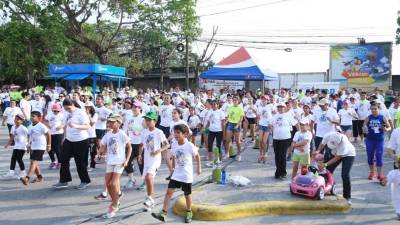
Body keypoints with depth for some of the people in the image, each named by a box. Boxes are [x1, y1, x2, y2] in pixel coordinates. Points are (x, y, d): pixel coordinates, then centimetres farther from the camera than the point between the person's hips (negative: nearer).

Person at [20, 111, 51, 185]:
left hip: (40, 147, -8)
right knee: (35, 163, 14)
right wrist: (29, 145, 12)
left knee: (33, 162, -16)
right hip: (33, 148, 8)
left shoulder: (41, 126, -12)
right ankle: (39, 177, 30)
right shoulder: (30, 127, 9)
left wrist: (49, 145, -3)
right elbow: (30, 137, 19)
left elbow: (48, 134, -6)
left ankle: (27, 178, -23)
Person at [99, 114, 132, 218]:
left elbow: (129, 147, -3)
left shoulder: (122, 134, -10)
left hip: (120, 162, -5)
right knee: (108, 184, 5)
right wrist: (102, 149, -11)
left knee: (114, 184, -9)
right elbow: (103, 150, 12)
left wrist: (127, 160, -9)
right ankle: (115, 202, 28)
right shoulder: (107, 135, 4)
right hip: (110, 162, 5)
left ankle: (114, 206, 9)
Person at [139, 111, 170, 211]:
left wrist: (158, 151, -21)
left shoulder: (159, 132, -9)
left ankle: (150, 197, -10)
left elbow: (167, 144, -7)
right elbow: (142, 145, 17)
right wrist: (140, 155, 3)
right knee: (147, 179, 11)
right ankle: (151, 202, 26)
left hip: (155, 159, -6)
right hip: (147, 159, 6)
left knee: (148, 176, -26)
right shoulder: (144, 132, 7)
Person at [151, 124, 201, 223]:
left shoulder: (190, 146, -17)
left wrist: (199, 167, 4)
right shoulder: (174, 145, -4)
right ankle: (163, 213, -3)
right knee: (169, 191, -4)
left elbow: (197, 156, -1)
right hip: (176, 174, 4)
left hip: (187, 175, -4)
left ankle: (189, 212, 32)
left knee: (187, 194, 10)